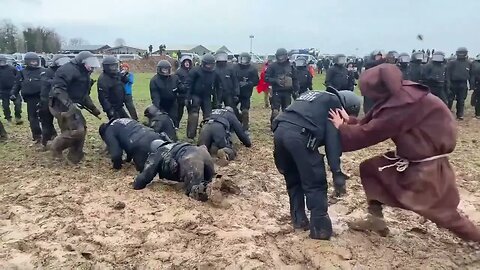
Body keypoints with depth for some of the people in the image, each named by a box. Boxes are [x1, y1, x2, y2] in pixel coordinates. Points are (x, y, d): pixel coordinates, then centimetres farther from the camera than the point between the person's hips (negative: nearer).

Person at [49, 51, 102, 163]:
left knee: (82, 129, 13)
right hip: (62, 106, -11)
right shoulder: (68, 69, -16)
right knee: (77, 130, -17)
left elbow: (84, 94, 25)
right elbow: (58, 88, -26)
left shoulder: (84, 73, 17)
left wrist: (93, 108, 16)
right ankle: (57, 146, 6)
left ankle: (75, 157, 24)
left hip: (72, 106, 11)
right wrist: (69, 104, -36)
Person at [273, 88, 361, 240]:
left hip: (280, 131, 8)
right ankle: (320, 228, 8)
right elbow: (333, 139, -1)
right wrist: (337, 173, -4)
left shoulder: (314, 96, 36)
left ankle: (298, 219, 29)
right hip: (299, 135, -7)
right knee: (315, 184, 5)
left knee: (293, 179, 23)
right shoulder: (335, 103, 14)